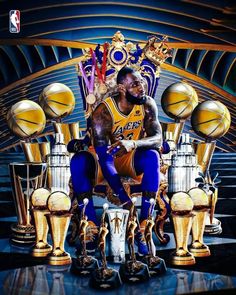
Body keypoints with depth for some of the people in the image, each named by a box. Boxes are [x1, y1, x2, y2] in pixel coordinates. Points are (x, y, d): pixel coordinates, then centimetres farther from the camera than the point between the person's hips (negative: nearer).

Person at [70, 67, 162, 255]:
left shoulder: (147, 104, -14)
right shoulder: (103, 111, -24)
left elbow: (158, 139, -24)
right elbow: (104, 157, -32)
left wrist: (133, 144, -48)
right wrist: (124, 199, -41)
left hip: (133, 158, 2)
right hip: (105, 158, -1)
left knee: (152, 156, -33)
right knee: (78, 161, -32)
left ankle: (143, 227, -30)